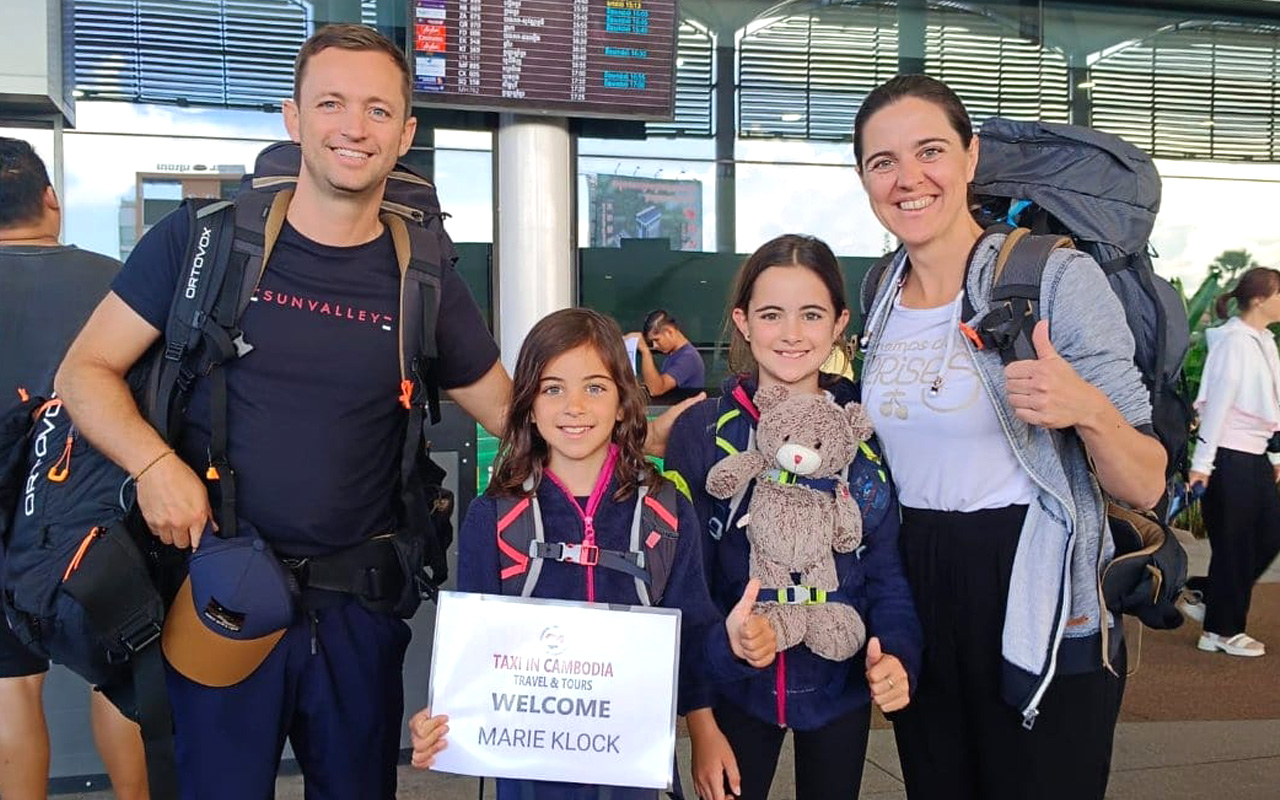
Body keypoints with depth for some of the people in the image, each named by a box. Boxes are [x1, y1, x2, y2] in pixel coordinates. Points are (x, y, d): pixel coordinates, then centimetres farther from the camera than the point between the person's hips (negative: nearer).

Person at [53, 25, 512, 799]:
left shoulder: (424, 278, 0)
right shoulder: (202, 238, -5)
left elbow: (513, 415, 7)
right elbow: (86, 371, 0)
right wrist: (154, 462, -18)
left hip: (361, 608, 2)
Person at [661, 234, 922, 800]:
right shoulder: (700, 432, -11)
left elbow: (888, 571, -1)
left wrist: (896, 656, -19)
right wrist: (700, 721, -9)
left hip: (840, 687, 2)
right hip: (736, 686, -1)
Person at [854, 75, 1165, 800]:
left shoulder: (1059, 278, -13)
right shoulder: (880, 298, 4)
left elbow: (1146, 486, -13)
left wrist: (1087, 411, -31)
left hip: (1036, 610, -5)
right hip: (914, 601, 6)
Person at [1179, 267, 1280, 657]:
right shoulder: (1235, 340, -15)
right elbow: (1218, 403, -18)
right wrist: (1202, 461, -19)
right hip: (1230, 454, -9)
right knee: (1234, 543, 2)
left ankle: (1203, 595, 23)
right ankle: (1223, 630, 16)